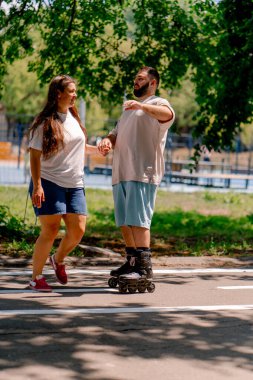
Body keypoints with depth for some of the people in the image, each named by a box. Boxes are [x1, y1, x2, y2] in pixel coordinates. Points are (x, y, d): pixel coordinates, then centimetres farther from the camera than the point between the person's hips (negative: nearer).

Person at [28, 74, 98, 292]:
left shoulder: (73, 118, 11)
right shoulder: (45, 122, -9)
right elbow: (35, 155, -11)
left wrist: (97, 149, 13)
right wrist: (37, 186, -19)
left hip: (74, 185, 6)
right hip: (50, 183, -6)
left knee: (78, 230, -1)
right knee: (50, 231, -8)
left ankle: (58, 260, 27)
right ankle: (36, 278, 6)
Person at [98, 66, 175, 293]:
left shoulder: (158, 104, 3)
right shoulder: (129, 110, 30)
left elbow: (168, 115, -21)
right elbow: (117, 134, 23)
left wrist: (143, 106, -39)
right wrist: (108, 140, -2)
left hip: (142, 173, -8)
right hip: (121, 173, 8)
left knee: (138, 220, -16)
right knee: (124, 222, 9)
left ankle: (145, 269, -19)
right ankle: (132, 263, 18)